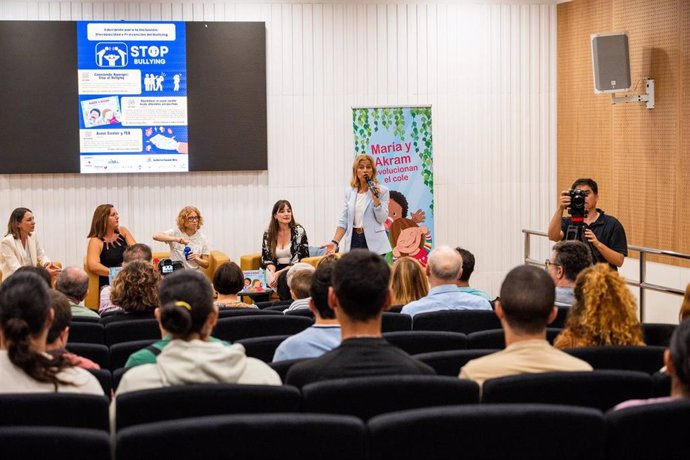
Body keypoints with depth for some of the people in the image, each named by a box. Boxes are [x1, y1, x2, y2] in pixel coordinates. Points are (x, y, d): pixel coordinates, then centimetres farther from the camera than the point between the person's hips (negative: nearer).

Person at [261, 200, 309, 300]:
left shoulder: (299, 231, -4)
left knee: (284, 278, -36)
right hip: (276, 271, 3)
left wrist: (279, 273, -20)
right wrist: (272, 273, -18)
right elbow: (267, 259, 5)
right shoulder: (268, 234, 6)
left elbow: (298, 261, -9)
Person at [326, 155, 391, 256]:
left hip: (373, 243, -3)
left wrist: (375, 198, -17)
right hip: (354, 240, 3)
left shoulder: (382, 191, 0)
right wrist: (335, 242, -1)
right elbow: (344, 221, 10)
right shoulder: (349, 192, 11)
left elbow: (382, 218, -6)